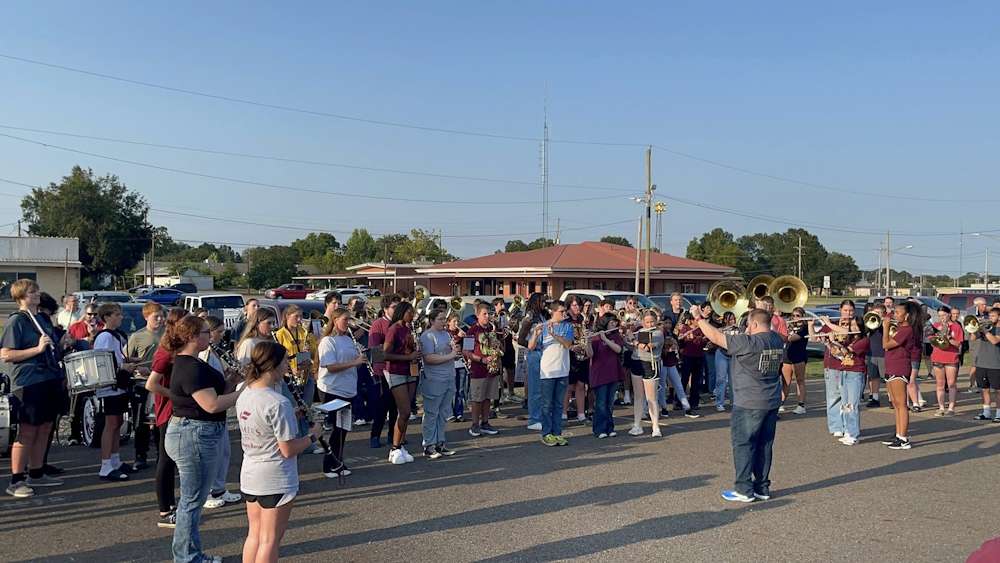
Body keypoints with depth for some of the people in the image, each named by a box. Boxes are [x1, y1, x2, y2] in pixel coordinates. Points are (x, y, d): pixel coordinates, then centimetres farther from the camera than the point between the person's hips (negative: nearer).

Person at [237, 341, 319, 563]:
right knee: (270, 540, 5)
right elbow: (288, 450, -21)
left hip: (249, 476, 8)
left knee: (254, 534, 20)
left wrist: (292, 415, 10)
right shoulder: (279, 403, -24)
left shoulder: (244, 396, 2)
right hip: (275, 480, -8)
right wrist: (312, 436, -5)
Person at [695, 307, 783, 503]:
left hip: (749, 405, -7)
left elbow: (716, 337, -15)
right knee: (764, 445, 12)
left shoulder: (749, 343, -19)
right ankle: (762, 488, 19)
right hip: (772, 403, 7)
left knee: (743, 444, 2)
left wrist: (699, 318, -3)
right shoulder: (778, 341, 4)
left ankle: (744, 489, 5)